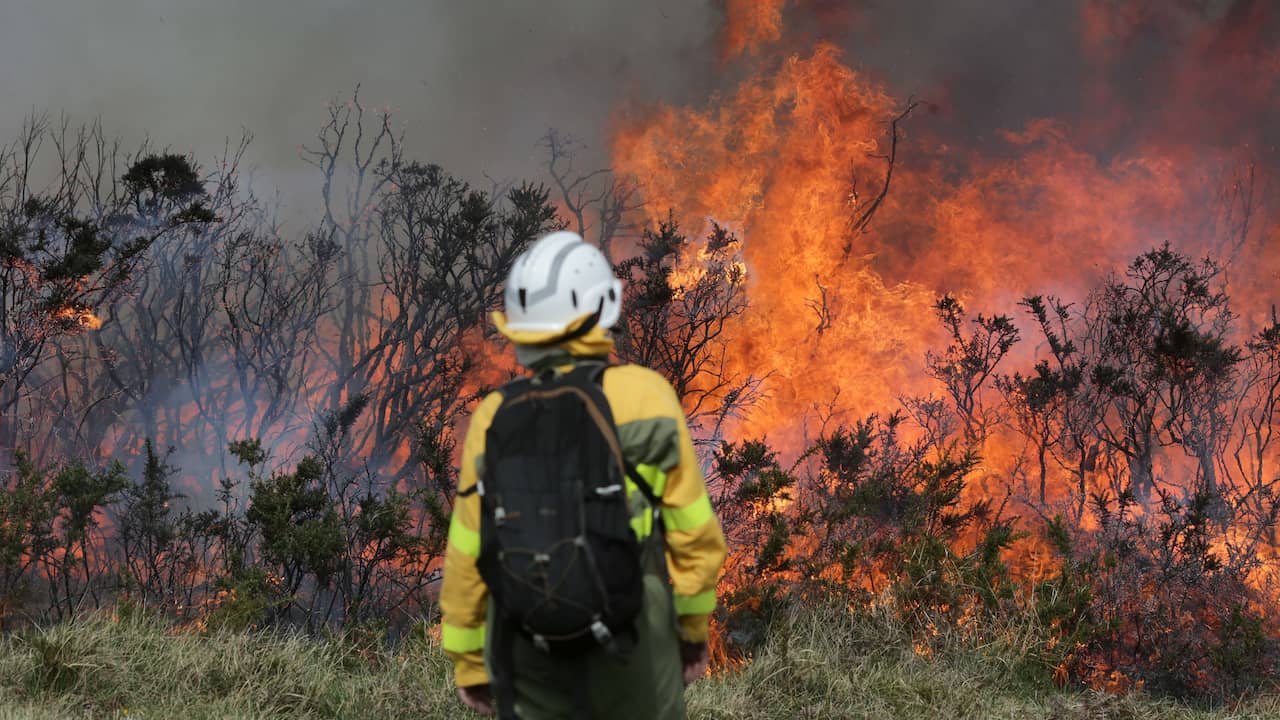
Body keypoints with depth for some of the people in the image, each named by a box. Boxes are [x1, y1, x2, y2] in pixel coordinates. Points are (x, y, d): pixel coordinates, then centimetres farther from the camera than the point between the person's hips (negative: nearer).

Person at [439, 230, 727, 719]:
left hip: (531, 655, 2)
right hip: (630, 644, -1)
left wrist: (468, 661, 14)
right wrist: (693, 625, 12)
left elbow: (466, 559, 1)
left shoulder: (495, 418, -4)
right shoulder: (648, 396, -8)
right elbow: (694, 532, -4)